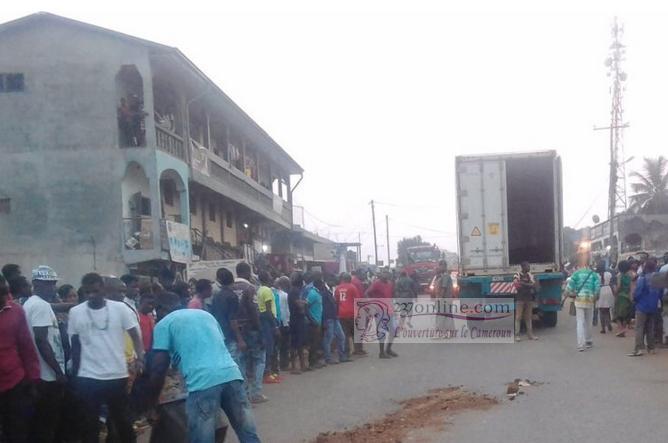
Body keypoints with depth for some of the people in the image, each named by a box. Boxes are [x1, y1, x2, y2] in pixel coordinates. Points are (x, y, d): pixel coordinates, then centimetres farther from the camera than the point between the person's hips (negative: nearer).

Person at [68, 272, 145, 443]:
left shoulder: (120, 308, -5)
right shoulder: (75, 312, -1)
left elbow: (135, 335, -1)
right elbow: (74, 345, 6)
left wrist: (140, 357, -18)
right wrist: (74, 375, 6)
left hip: (117, 375, 0)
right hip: (87, 377, 0)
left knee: (122, 419, 13)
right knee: (89, 423, 9)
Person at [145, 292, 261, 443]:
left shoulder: (163, 324, 14)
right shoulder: (205, 314, 30)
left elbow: (158, 368, 7)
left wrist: (153, 401, 19)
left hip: (203, 381, -5)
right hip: (232, 374, 5)